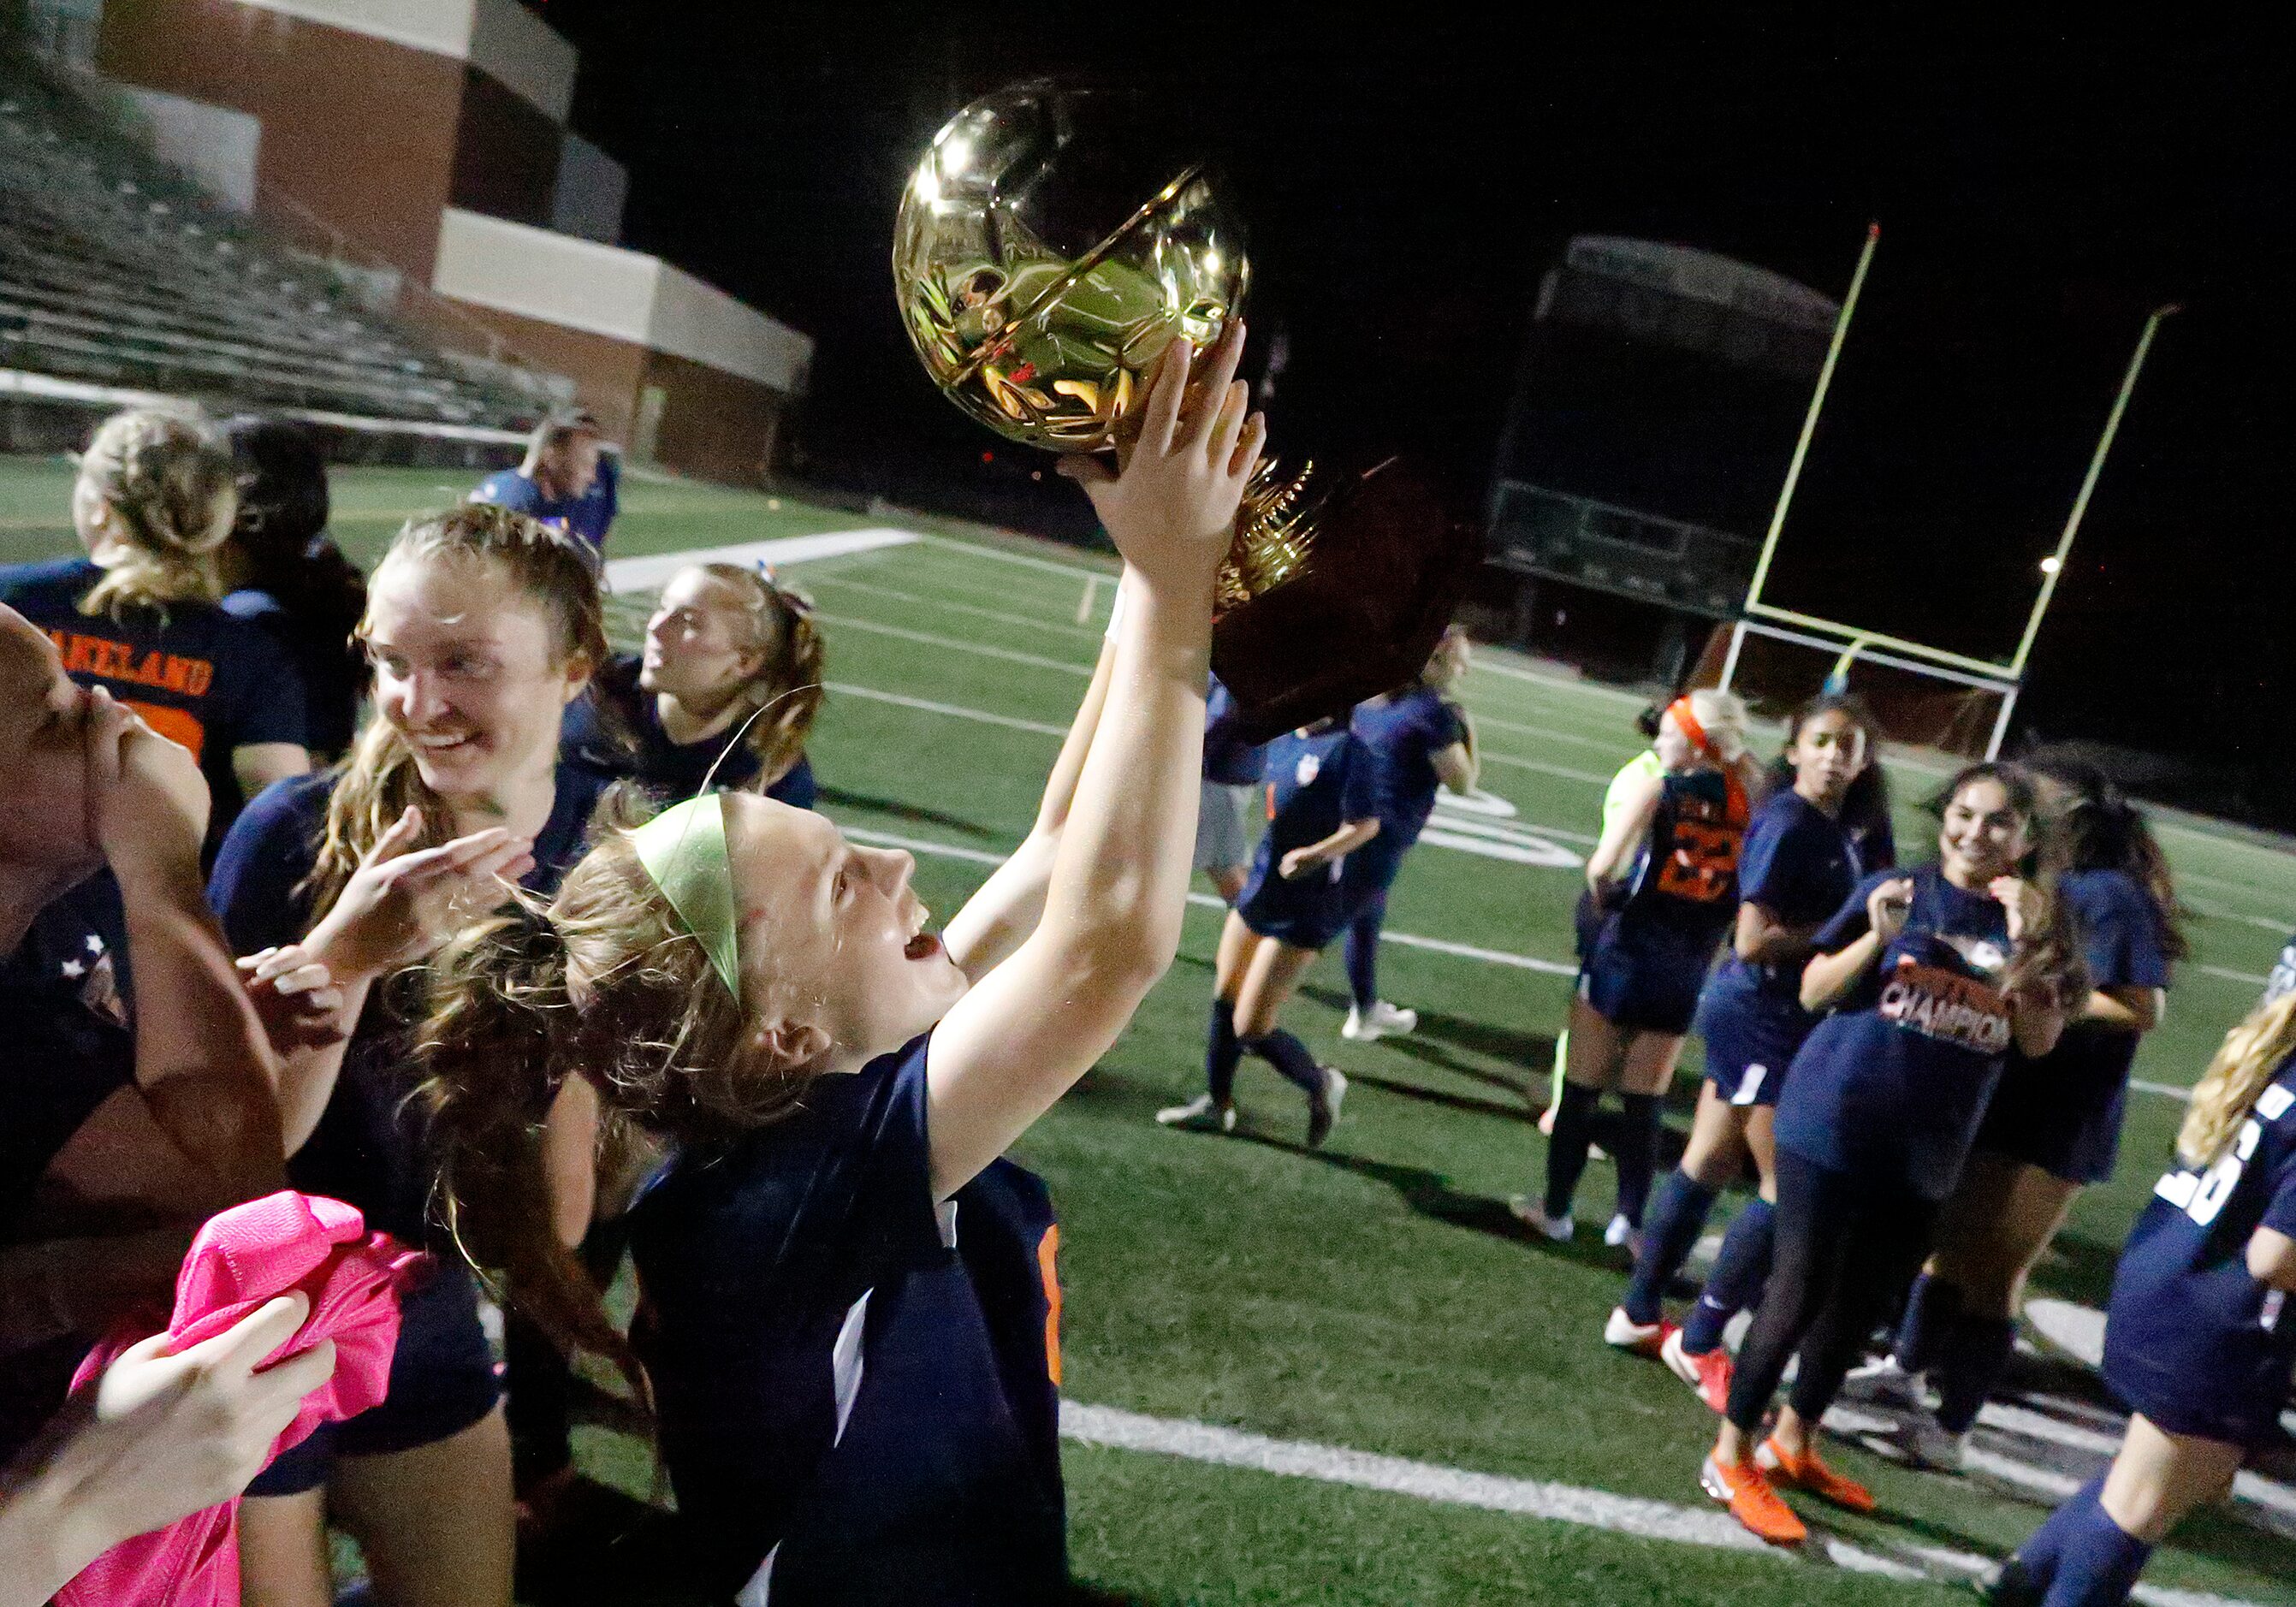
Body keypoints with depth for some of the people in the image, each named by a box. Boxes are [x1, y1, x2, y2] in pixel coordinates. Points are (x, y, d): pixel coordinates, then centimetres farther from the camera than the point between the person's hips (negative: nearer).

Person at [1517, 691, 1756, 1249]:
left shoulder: (1657, 788, -10)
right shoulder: (1747, 804, 1)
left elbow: (1600, 869, -18)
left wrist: (1606, 903, 1)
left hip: (1625, 954, -3)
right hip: (1686, 972, 3)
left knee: (1581, 1090, 10)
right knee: (1644, 1103, 15)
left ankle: (1556, 1210, 19)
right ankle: (1628, 1219, 19)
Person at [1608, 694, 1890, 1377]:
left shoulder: (1837, 829, 10)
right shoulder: (1787, 823, -18)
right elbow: (1755, 940, -22)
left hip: (1780, 1015, 9)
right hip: (1763, 1015, -9)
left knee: (1710, 1164, 15)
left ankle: (1638, 1314, 27)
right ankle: (1698, 1345, 11)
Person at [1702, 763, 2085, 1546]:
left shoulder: (2034, 925, 3)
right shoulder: (1896, 889, -6)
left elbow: (2039, 1040, -5)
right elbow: (1813, 993, -7)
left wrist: (2028, 949, -18)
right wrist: (1877, 938, -23)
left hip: (1924, 1153, 4)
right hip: (1834, 1126, -4)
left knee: (1861, 1305, 16)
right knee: (1799, 1293, 0)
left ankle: (1792, 1445, 34)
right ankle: (1731, 1458, 14)